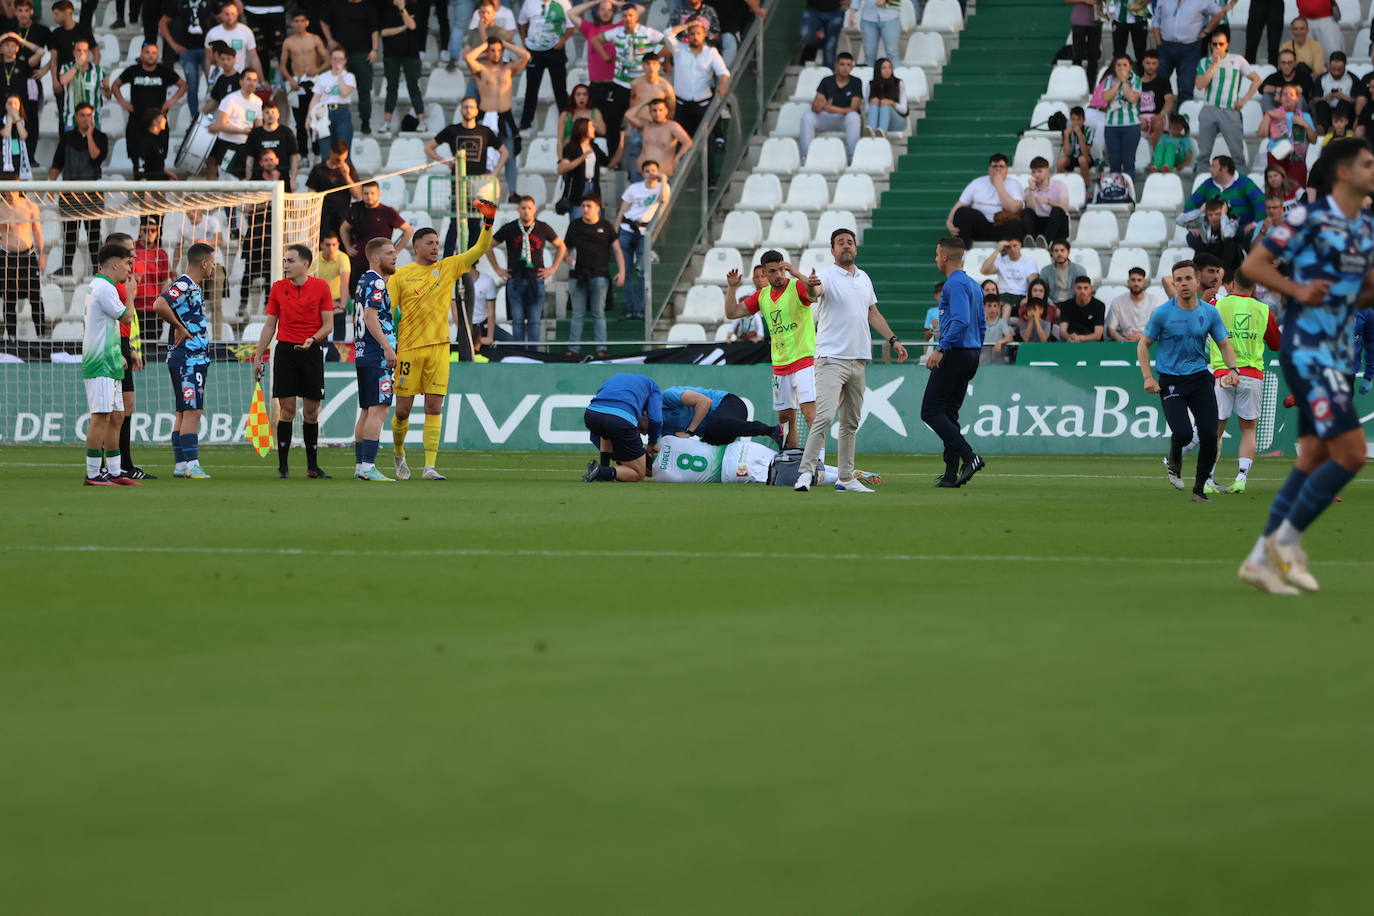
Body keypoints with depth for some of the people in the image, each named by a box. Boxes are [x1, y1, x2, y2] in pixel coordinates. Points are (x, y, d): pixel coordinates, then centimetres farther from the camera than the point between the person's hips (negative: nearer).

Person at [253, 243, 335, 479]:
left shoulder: (321, 287, 0)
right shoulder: (278, 288, 5)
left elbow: (328, 323, 1)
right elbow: (270, 325, 10)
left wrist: (313, 339, -17)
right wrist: (259, 355, 6)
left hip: (311, 351, 0)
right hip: (285, 351, 0)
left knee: (312, 411, 4)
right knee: (286, 409, -4)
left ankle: (312, 467, 10)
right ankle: (283, 466, 0)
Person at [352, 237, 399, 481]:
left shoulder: (364, 281, 19)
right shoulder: (375, 282, -10)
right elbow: (370, 316, -19)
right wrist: (388, 347, -23)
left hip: (362, 354, 10)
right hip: (377, 355, -10)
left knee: (367, 410, 12)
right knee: (379, 409, -12)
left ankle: (360, 466, 14)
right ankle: (368, 466, -18)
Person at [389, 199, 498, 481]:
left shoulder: (448, 267, 9)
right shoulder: (400, 275, 2)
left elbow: (479, 250, 4)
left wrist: (488, 222, -11)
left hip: (439, 347, 2)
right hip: (408, 349, -2)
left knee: (434, 407, -4)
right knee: (403, 408, 2)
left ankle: (430, 465, -5)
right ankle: (399, 452, 28)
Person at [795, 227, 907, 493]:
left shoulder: (864, 279, 16)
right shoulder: (828, 276, -6)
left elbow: (873, 314, 25)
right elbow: (815, 292, -29)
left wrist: (893, 339, 18)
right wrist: (810, 286, -52)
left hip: (859, 359, 7)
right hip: (831, 359, -7)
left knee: (850, 422, 10)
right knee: (824, 416, -19)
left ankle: (846, 478, 16)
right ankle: (806, 472, -19)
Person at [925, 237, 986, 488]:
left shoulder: (955, 284, -13)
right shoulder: (973, 285, 18)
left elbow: (961, 321, -25)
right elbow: (982, 326, 22)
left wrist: (941, 349, -27)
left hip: (954, 354, -10)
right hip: (971, 355, 10)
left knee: (931, 412, -8)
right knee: (948, 413, 12)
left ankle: (970, 457, -19)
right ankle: (951, 474, 8)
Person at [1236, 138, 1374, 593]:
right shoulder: (1309, 217, -10)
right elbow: (1252, 264, -8)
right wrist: (1298, 290, -20)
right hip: (1306, 347, -9)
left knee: (1314, 459, 8)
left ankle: (1262, 559, 14)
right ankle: (1287, 539, 0)